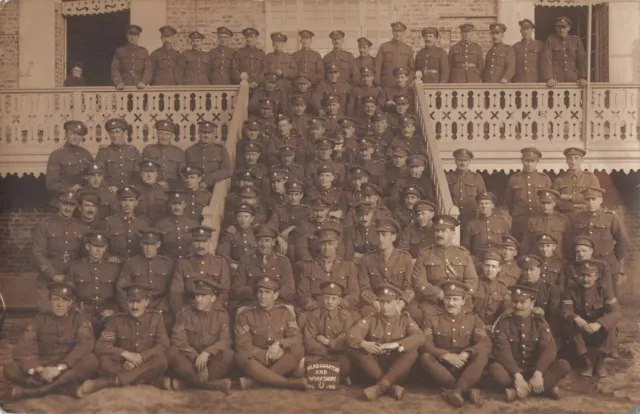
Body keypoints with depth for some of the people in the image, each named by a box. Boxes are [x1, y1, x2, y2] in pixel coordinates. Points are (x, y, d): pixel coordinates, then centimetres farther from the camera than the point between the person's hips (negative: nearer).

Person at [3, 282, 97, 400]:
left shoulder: (79, 319, -1)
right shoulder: (40, 319, 4)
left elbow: (85, 345, -17)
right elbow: (23, 348, -7)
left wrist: (59, 368, -29)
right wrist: (36, 369, -26)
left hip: (69, 368, -1)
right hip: (43, 368, 2)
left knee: (90, 361, -33)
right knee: (9, 368, -22)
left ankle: (36, 390, -29)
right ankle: (66, 388, -28)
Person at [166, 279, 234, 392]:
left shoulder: (221, 314, 1)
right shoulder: (184, 313, 0)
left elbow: (225, 341, -10)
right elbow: (179, 341, -10)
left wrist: (207, 353, -27)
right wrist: (196, 358, -23)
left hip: (212, 361, 0)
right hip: (190, 360, 0)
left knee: (228, 354, -31)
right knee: (172, 353, -30)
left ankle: (184, 382, -28)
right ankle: (213, 384, -32)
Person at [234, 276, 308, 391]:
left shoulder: (285, 312, 5)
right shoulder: (245, 315, 0)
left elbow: (297, 338, -3)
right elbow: (242, 345, -9)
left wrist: (279, 343, -23)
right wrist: (267, 354, -19)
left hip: (281, 360, 1)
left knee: (298, 350, -29)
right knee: (241, 357, -34)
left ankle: (252, 380, -33)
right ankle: (290, 382, -37)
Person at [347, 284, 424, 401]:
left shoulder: (405, 319, 2)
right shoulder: (371, 319, 3)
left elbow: (419, 338, -17)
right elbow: (351, 335, -11)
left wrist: (396, 344, -33)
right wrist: (363, 343, -35)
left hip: (397, 367, -1)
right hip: (374, 365, 1)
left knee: (412, 351, -28)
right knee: (355, 351, -25)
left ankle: (381, 386, -38)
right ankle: (392, 386, -33)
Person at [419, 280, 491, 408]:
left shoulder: (473, 319, 9)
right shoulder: (432, 320, 8)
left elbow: (485, 344, -6)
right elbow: (424, 345, -7)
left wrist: (466, 354, -26)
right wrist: (446, 355, -24)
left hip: (466, 368, 0)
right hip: (442, 367, 0)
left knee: (481, 354, -28)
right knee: (425, 357, -31)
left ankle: (456, 390, -43)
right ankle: (467, 390, -37)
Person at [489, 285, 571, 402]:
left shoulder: (540, 323, 1)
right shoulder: (503, 324, -4)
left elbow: (549, 350, -12)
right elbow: (503, 352, -17)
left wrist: (538, 374, -30)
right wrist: (517, 376, -31)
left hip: (535, 371, 2)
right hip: (513, 372, -2)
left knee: (564, 366, -23)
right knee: (494, 368, -33)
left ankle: (516, 390, -28)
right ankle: (546, 388, -29)